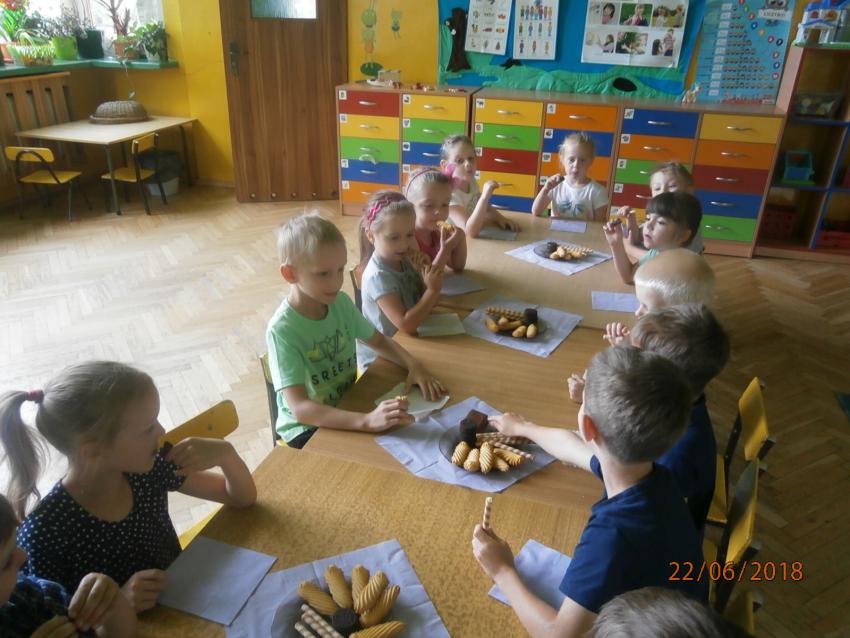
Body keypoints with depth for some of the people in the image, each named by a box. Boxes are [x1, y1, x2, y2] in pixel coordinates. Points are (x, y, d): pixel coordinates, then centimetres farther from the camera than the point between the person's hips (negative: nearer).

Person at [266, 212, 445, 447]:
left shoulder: (341, 302, -7)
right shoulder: (282, 330, -26)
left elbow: (378, 340, 10)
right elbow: (300, 409, -33)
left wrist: (414, 365, -10)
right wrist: (367, 421, -47)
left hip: (346, 407, 6)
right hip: (306, 427, -6)